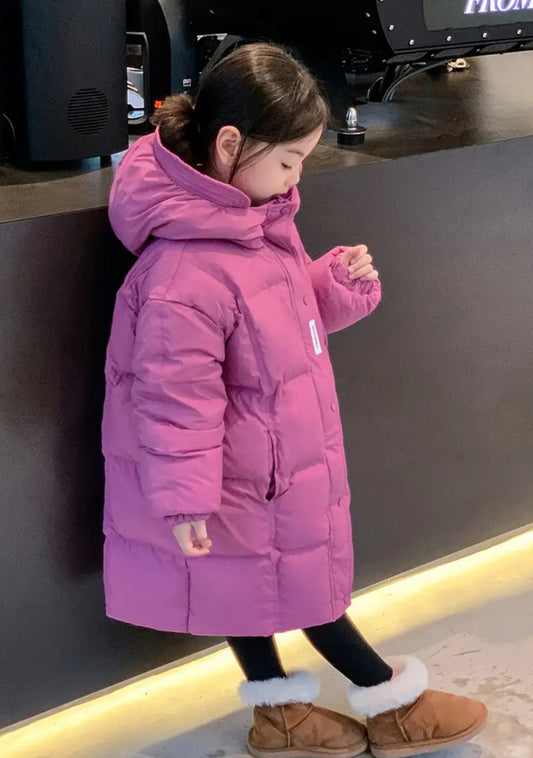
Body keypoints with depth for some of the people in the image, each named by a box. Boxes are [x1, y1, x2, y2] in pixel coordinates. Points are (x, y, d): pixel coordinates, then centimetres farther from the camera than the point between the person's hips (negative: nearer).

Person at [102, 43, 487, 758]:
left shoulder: (258, 214, -1)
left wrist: (343, 280, -6)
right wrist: (185, 501, -22)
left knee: (256, 580, 22)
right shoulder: (187, 271, -32)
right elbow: (178, 396, -27)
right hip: (243, 481, -9)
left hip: (271, 453, 9)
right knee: (300, 578, 11)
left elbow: (296, 309, 14)